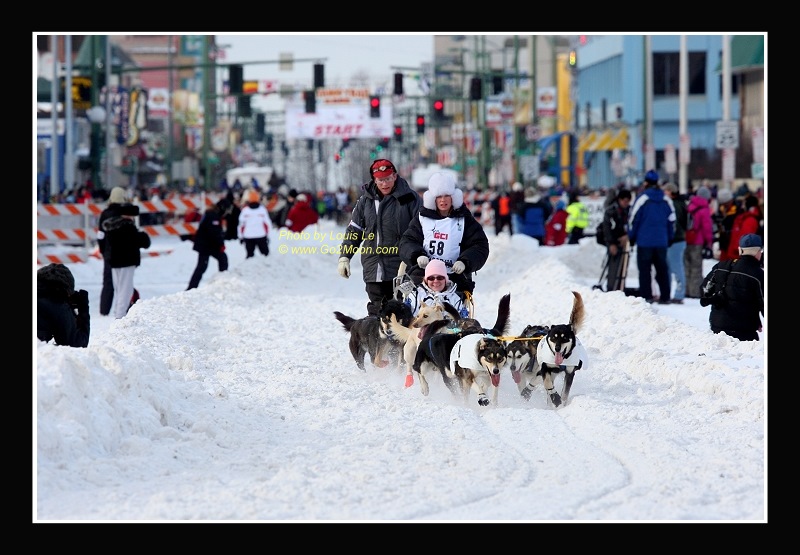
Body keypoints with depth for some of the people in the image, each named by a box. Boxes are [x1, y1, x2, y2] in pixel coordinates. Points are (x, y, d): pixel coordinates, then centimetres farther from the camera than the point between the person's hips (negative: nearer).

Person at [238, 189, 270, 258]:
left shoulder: (245, 210, -5)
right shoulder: (263, 209, -4)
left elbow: (241, 224, -1)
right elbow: (267, 223, -1)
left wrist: (241, 236, 9)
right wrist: (267, 235, 10)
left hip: (248, 237, 0)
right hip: (261, 235, 0)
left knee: (250, 254, 7)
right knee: (265, 253, 9)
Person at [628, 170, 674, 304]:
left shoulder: (642, 198, -7)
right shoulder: (665, 201, 6)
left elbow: (633, 219, -5)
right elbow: (672, 220, 11)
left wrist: (631, 237, 5)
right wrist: (669, 238, 19)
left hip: (644, 241, -4)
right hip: (661, 242, 4)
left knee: (644, 269, 0)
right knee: (662, 269, 9)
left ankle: (646, 296, -4)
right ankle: (665, 296, 9)